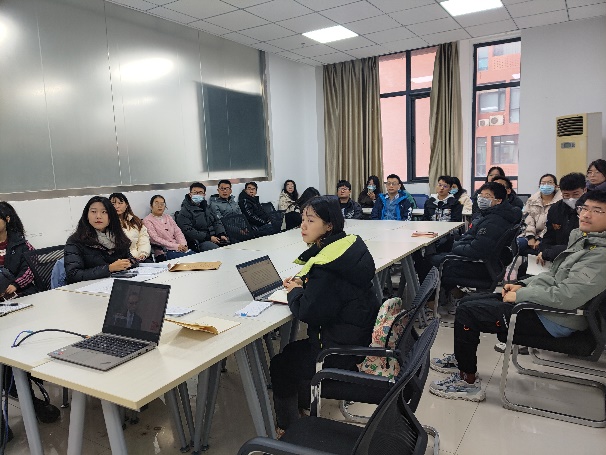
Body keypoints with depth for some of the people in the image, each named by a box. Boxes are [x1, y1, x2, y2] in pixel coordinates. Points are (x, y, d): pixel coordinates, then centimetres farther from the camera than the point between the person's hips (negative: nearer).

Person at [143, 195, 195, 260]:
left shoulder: (168, 217, 22)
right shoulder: (147, 220, 2)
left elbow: (178, 232, 14)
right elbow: (155, 239, -9)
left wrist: (183, 245, -8)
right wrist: (176, 246, -17)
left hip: (179, 248, 6)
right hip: (164, 252, -6)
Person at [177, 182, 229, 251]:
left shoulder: (206, 207, 22)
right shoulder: (184, 211, -2)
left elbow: (216, 221, 21)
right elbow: (188, 232, -14)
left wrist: (221, 234, 0)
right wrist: (209, 237, -17)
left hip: (215, 238, 7)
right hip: (199, 242, -7)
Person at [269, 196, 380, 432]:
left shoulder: (327, 266, -28)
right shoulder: (351, 245, 0)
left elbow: (308, 312, -25)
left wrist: (295, 291, -6)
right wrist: (303, 283, 0)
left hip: (344, 352, -9)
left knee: (280, 365, 10)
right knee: (292, 349, 26)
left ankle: (288, 427, 29)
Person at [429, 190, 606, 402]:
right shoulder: (583, 238, 8)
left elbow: (568, 296, -30)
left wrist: (519, 295, -19)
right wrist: (522, 284, 5)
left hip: (553, 319, -10)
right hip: (543, 300, 10)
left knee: (467, 312, -13)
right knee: (469, 301, 12)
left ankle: (468, 382, 1)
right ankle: (462, 359, 30)